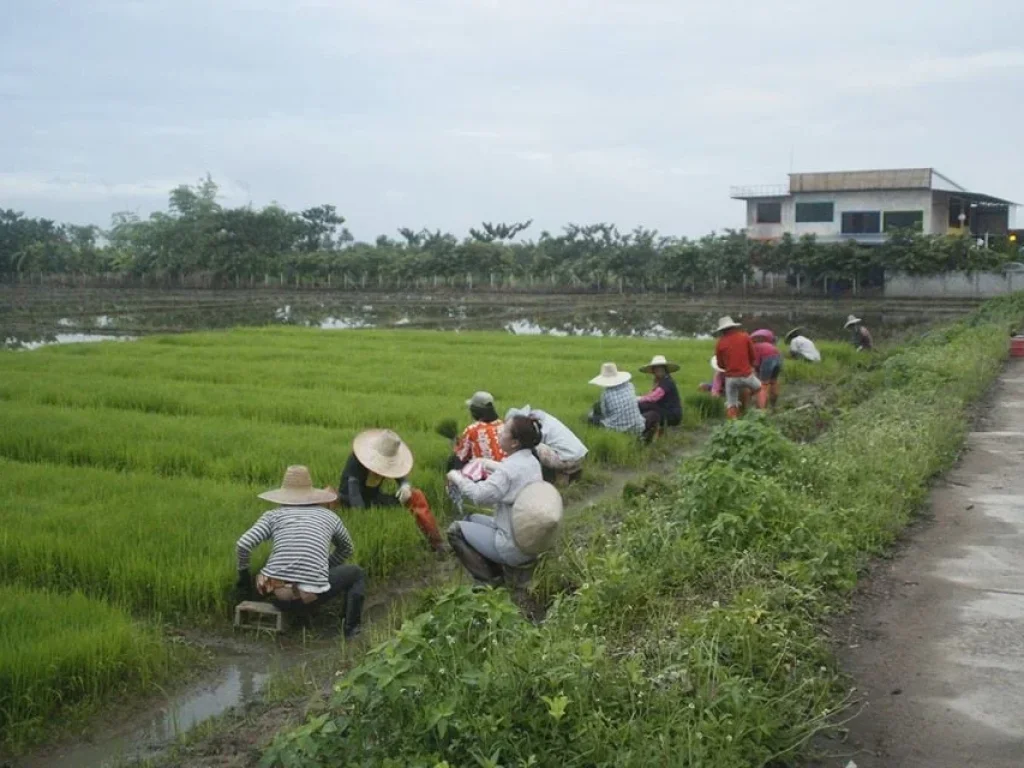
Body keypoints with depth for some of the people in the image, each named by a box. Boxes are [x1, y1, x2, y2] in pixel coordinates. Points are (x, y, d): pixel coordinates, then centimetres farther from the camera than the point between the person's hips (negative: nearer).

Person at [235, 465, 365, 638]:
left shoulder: (273, 515, 9)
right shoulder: (329, 516, 14)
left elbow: (243, 546, -3)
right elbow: (347, 549, 31)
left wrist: (243, 575, 13)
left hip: (276, 593, 2)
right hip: (312, 596, -2)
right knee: (356, 574, 24)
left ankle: (300, 617, 26)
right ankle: (351, 631, 14)